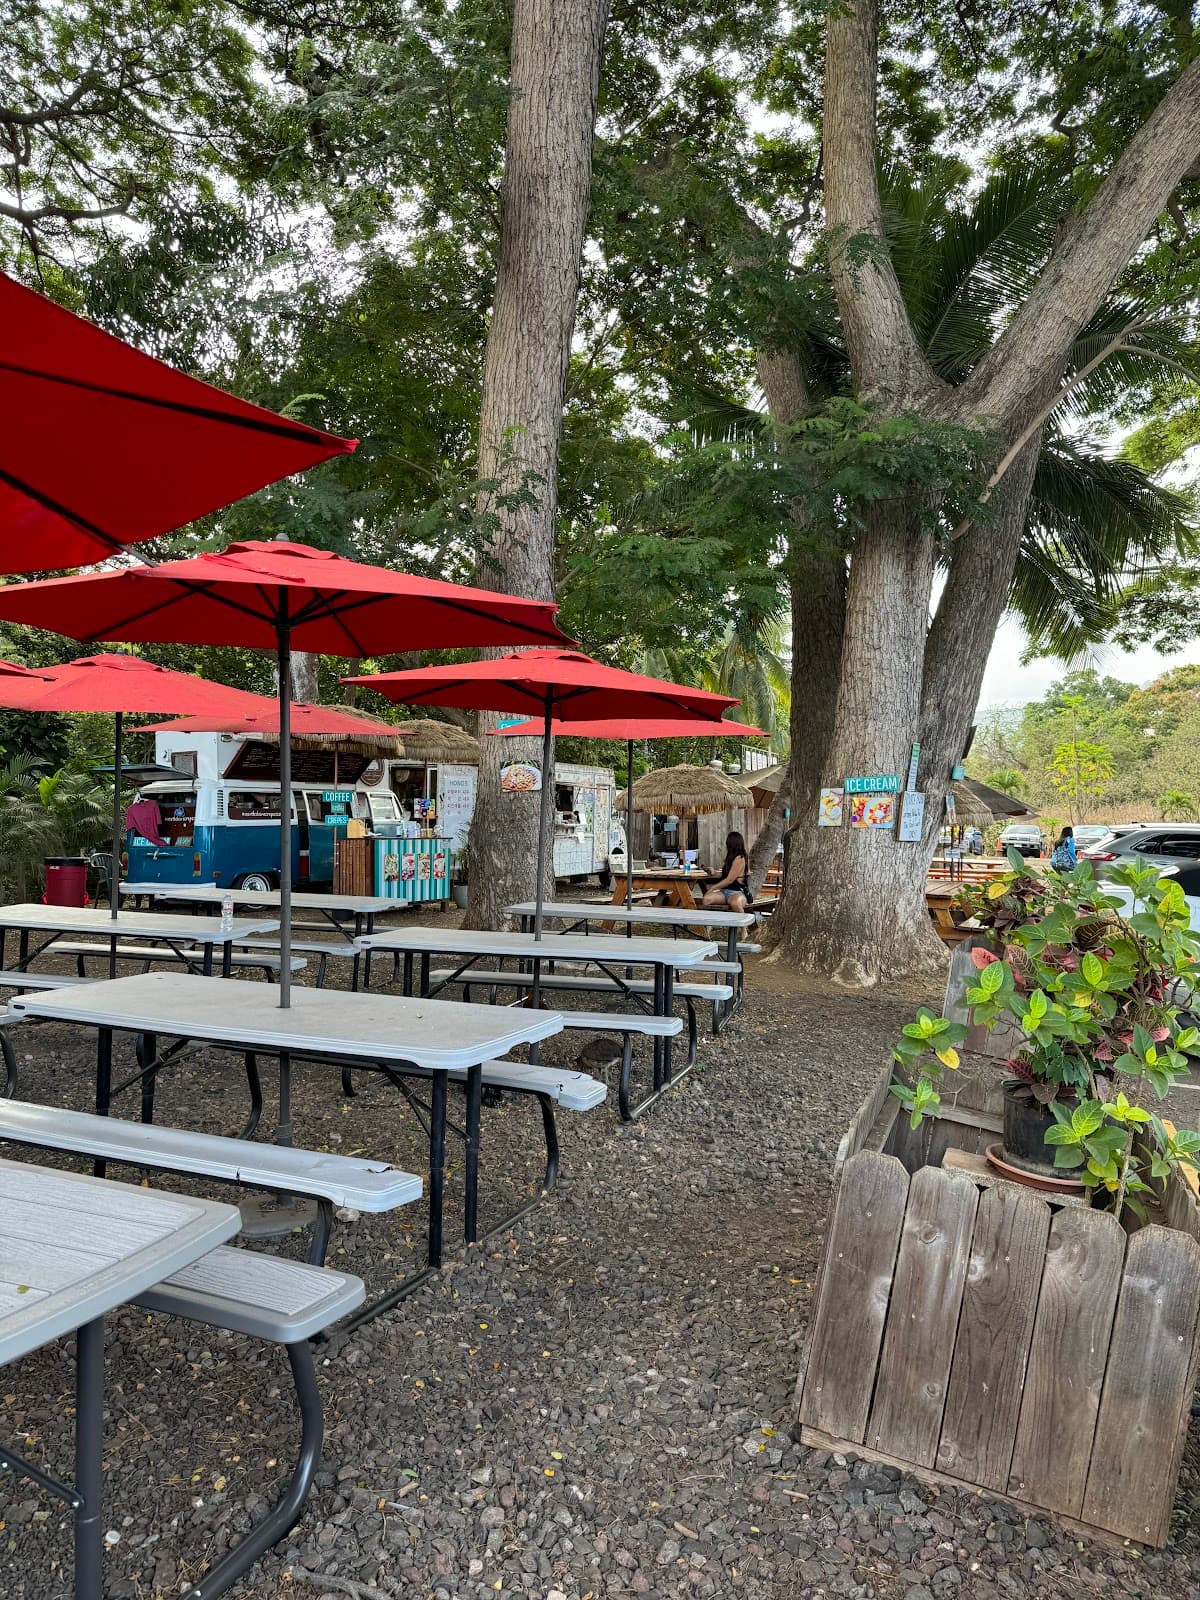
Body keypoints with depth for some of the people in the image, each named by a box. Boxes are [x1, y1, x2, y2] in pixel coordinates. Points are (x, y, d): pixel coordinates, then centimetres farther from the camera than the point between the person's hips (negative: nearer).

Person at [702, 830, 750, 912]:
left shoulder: (739, 858, -10)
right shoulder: (732, 858, 16)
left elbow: (730, 880, -12)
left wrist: (712, 888, -7)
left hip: (737, 892, -8)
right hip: (725, 891, 8)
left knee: (735, 904, -42)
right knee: (706, 899, -21)